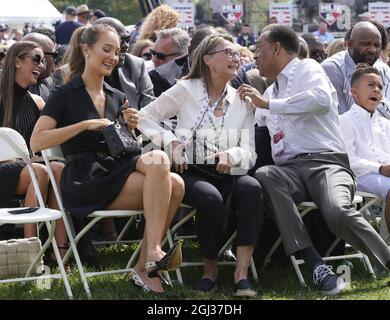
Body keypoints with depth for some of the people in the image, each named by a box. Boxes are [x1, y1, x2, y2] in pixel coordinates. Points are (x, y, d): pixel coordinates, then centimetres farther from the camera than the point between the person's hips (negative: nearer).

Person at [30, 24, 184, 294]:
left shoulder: (118, 98, 21)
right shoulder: (66, 94, 3)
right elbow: (37, 142, -8)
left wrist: (131, 129, 3)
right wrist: (85, 125, -14)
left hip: (117, 172, 6)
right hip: (84, 181, -6)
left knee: (175, 184, -24)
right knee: (158, 163, -28)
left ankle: (145, 266, -19)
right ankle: (153, 253, -28)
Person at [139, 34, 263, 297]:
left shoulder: (242, 101, 11)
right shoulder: (186, 90, 3)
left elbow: (250, 155, 6)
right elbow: (146, 117, 6)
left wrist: (232, 154, -17)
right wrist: (171, 142, -9)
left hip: (227, 175, 3)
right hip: (192, 173, -3)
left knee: (252, 188, -32)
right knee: (211, 198, -37)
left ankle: (242, 273, -33)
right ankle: (210, 268, -11)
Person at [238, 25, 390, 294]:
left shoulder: (306, 68, 8)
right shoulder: (269, 92, 28)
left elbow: (322, 100, -15)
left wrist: (267, 104, -11)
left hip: (325, 161, -5)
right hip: (289, 170, 6)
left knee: (338, 213, -37)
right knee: (263, 176, -32)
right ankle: (316, 265, -36)